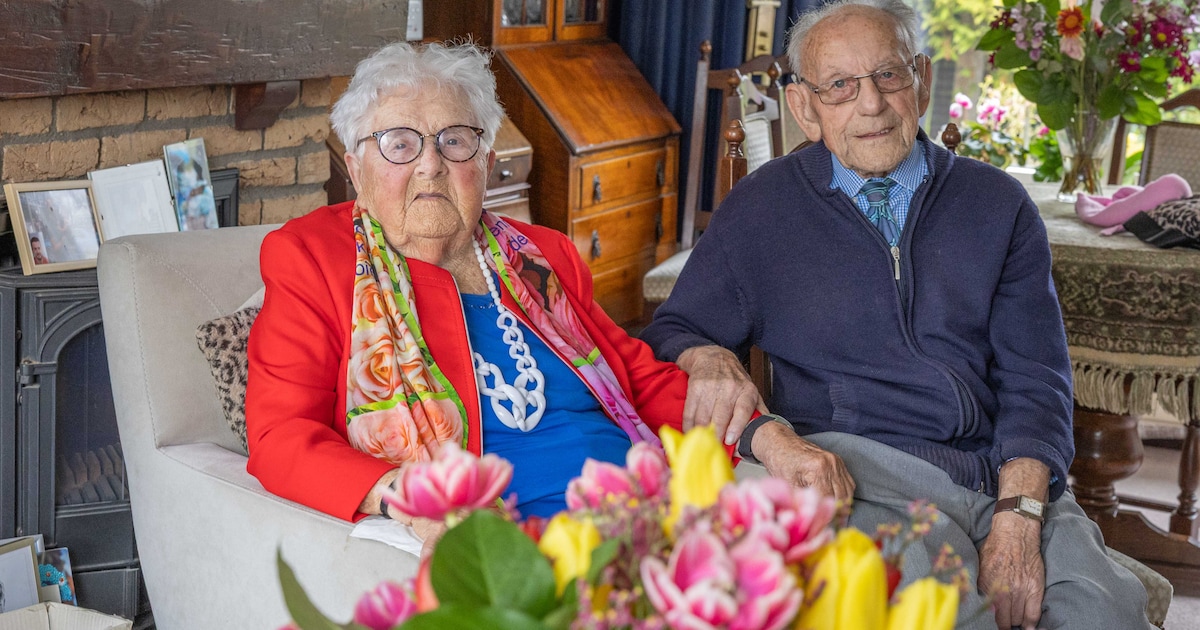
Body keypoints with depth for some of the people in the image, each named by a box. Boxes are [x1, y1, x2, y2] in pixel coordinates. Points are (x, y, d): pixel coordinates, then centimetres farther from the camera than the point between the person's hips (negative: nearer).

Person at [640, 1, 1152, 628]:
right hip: (852, 468, -2)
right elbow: (669, 334, 16)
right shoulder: (759, 209, 12)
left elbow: (1034, 381, 9)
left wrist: (1018, 516, -9)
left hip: (1006, 476, 2)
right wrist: (707, 359, -11)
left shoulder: (998, 203, 15)